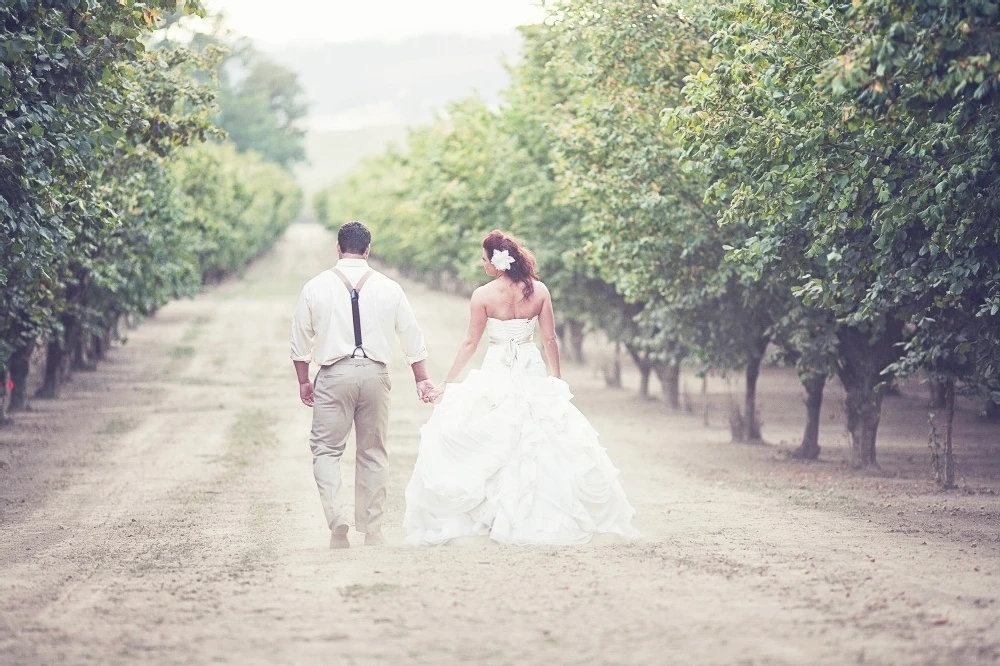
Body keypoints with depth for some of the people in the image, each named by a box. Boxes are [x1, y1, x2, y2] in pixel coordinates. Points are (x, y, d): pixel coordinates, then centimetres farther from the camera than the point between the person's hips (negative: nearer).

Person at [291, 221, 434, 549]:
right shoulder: (389, 288, 4)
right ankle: (372, 530, 14)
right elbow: (411, 336, 10)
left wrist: (303, 381, 17)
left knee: (327, 449, 3)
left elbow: (300, 340, 6)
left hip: (334, 375, -2)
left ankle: (336, 518, -18)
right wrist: (422, 378, 21)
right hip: (375, 374, 2)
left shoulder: (316, 287, 0)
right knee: (373, 452, 11)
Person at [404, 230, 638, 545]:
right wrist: (556, 380, 14)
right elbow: (550, 340, 2)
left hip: (496, 374, -3)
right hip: (534, 375, 3)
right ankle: (549, 518, 11)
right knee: (544, 447, 9)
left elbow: (470, 343, -4)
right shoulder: (539, 291, -1)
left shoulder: (483, 295, -8)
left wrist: (446, 385, 5)